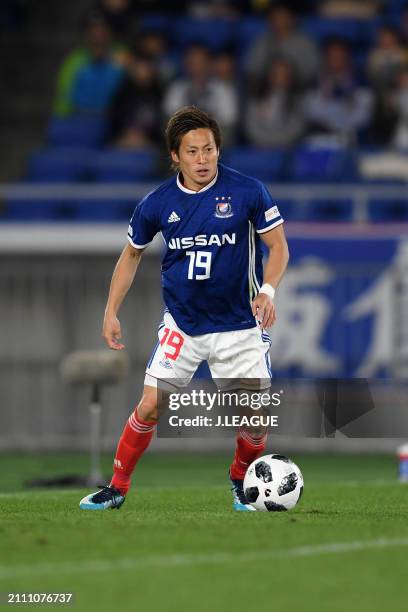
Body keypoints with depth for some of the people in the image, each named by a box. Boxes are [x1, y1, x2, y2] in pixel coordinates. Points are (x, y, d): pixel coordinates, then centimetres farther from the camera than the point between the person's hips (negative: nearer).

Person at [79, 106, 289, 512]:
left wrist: (268, 289, -21)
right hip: (181, 323, 1)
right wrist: (111, 312, 6)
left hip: (239, 324, -1)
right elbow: (132, 253, 11)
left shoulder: (247, 191, -11)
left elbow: (278, 246, -3)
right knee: (150, 406, -7)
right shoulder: (157, 203, -6)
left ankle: (241, 482, 23)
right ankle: (116, 487, 10)